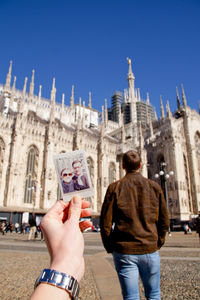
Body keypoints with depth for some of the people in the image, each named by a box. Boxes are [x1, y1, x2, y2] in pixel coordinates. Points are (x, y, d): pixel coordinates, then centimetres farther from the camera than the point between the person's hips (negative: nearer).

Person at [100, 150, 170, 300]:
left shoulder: (115, 187, -4)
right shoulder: (154, 186, 1)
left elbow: (105, 222, -6)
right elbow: (164, 221, 3)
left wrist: (110, 248, 7)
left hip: (124, 252, -1)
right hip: (150, 250, 2)